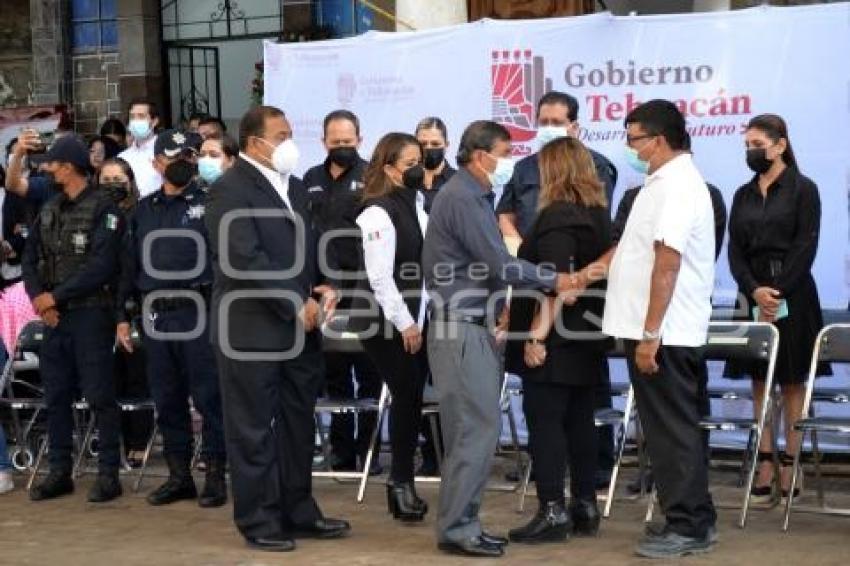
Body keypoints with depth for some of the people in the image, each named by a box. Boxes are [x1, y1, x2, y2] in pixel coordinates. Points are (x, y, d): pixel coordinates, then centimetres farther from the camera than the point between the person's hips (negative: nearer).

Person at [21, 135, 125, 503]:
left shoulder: (103, 210, -7)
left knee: (99, 396, -4)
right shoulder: (48, 211, 14)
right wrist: (39, 299, -6)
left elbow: (101, 266, -15)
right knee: (56, 396, 9)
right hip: (54, 317, 7)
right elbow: (31, 258, 11)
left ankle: (108, 474, 2)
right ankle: (59, 472, 17)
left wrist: (55, 296, -14)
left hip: (91, 314, -7)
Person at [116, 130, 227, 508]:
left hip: (197, 312, -5)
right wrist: (123, 316, 12)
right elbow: (131, 265, 16)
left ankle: (215, 476, 5)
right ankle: (179, 475, 19)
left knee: (208, 397, -2)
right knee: (167, 400, 9)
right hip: (156, 316, 5)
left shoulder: (208, 204, -1)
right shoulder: (144, 210, 13)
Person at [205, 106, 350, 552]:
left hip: (300, 329, 8)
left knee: (298, 425, 14)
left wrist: (325, 285, 0)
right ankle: (258, 521, 10)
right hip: (252, 329, -8)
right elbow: (246, 259, -20)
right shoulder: (230, 189, -12)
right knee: (254, 430, 2)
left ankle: (297, 512, 24)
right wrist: (295, 304, -18)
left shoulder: (293, 186, 15)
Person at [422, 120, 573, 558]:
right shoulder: (462, 198, -15)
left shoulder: (474, 196, 17)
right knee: (476, 428, -8)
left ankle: (462, 522, 17)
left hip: (474, 327, 10)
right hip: (461, 329, -10)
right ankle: (456, 529, -3)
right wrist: (554, 281, -12)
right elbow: (500, 264, -19)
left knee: (475, 429, 11)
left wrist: (498, 303, 7)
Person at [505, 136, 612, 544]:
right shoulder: (599, 215, 13)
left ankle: (553, 513, -6)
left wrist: (538, 333, -24)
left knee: (544, 421, -5)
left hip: (555, 340, -9)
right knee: (579, 420, 12)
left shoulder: (556, 216, -14)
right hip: (587, 336, 9)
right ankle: (585, 508, 16)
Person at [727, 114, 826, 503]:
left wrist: (779, 292, -15)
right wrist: (755, 291, -10)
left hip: (793, 296, -4)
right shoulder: (743, 196, 12)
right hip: (753, 297, 5)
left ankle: (789, 469, 0)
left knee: (792, 382, -1)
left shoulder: (803, 190, -1)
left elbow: (806, 247, -8)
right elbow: (735, 251, 6)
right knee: (760, 382, 3)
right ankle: (764, 468, 4)